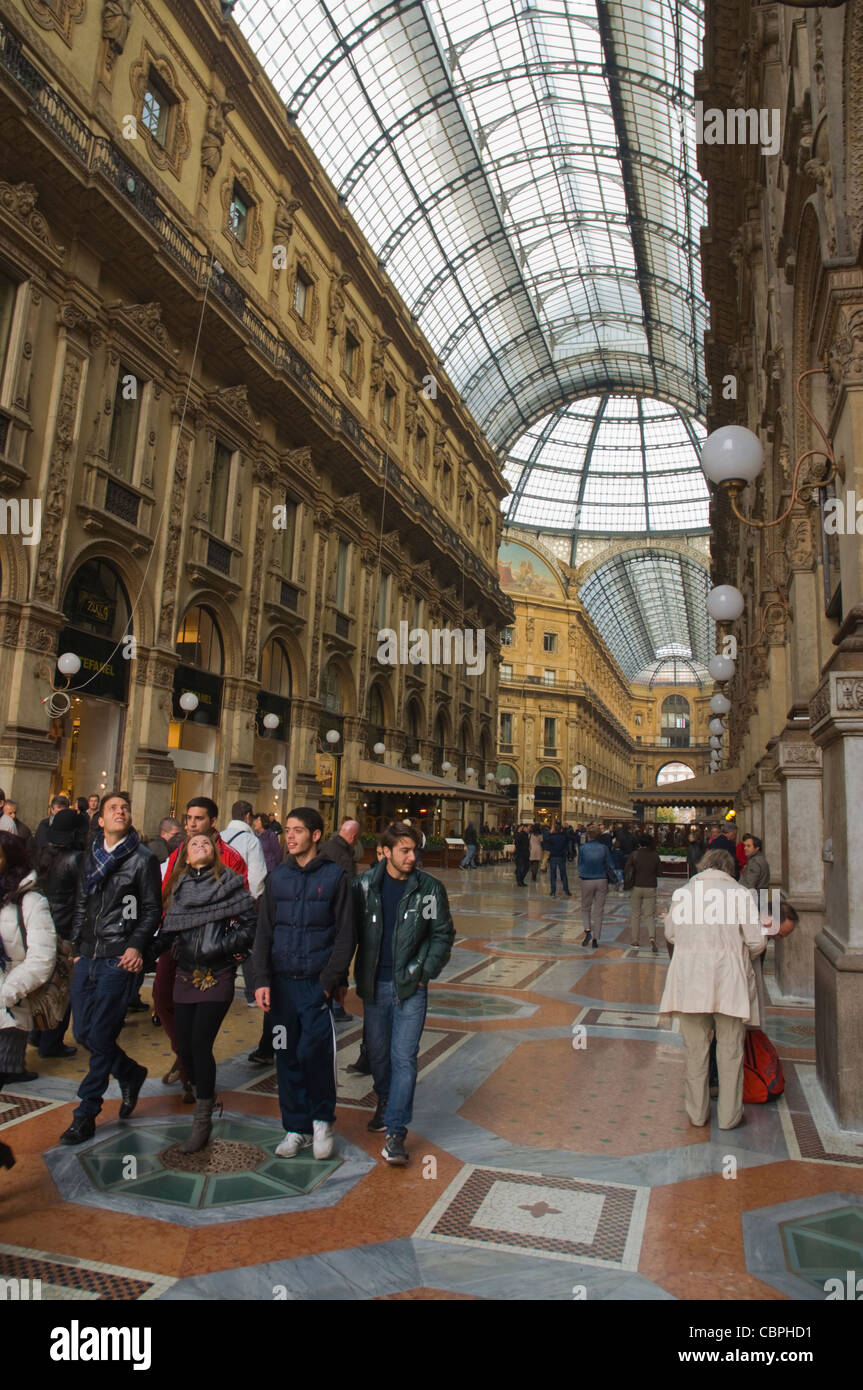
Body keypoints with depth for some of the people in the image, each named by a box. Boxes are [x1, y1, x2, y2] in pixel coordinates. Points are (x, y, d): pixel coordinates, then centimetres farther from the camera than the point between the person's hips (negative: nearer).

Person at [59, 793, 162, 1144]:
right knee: (83, 1033, 9)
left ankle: (85, 1115, 12)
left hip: (118, 959, -6)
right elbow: (81, 906, 20)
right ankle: (131, 1074, 32)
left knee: (101, 1037, -3)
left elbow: (152, 910, -2)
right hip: (87, 957, 6)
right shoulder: (90, 857, 13)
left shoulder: (143, 859, -2)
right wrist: (76, 946, 14)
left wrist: (136, 946, -14)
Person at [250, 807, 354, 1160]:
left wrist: (330, 980, -10)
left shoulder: (334, 876, -2)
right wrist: (262, 979, -2)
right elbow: (264, 932, 8)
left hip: (317, 982, -4)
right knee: (287, 1057, 9)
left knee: (314, 1052, -9)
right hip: (282, 982, 4)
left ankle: (322, 1118, 16)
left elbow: (345, 935, -3)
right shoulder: (278, 877, 8)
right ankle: (296, 1128, 24)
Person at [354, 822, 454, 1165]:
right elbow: (352, 930, 4)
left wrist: (425, 972, -5)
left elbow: (443, 934, 2)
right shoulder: (365, 884, -3)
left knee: (404, 1056, -5)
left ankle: (396, 1131, 3)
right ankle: (385, 1101, 43)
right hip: (374, 984, 2)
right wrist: (358, 975, 1)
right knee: (378, 1051, 17)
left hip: (411, 986, -2)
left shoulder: (430, 888, -5)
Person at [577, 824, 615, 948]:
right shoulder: (604, 848, -4)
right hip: (602, 881, 1)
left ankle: (588, 931, -6)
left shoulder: (583, 848, -7)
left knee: (585, 908, 16)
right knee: (598, 911, 8)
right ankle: (595, 939, 7)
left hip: (587, 881, -1)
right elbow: (610, 866, 1)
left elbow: (580, 865, 1)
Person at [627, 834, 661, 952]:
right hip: (651, 888, 1)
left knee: (636, 914, 12)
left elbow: (626, 870, -9)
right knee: (650, 915, 4)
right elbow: (658, 872, 5)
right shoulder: (655, 855, -1)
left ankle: (636, 940, 16)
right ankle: (652, 937, -19)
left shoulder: (634, 854, -6)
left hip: (637, 887, -1)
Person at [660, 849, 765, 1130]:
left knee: (695, 1049, 13)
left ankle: (697, 1113, 22)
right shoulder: (740, 893, -4)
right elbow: (756, 941, -5)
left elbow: (670, 934, 12)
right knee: (730, 1049, 11)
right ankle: (729, 1115, 20)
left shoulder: (682, 892, 4)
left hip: (689, 977, 2)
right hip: (729, 977, -2)